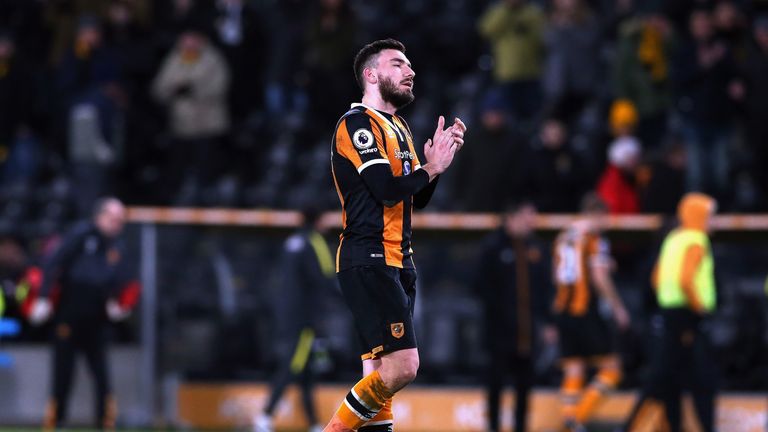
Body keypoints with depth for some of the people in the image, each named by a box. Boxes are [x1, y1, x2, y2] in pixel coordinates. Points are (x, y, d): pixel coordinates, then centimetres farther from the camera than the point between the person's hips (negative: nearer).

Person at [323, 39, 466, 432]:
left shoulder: (397, 129, 20)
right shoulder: (358, 123, -10)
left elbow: (418, 198, 20)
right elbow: (387, 189, -21)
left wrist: (438, 159, 5)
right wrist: (431, 167, -8)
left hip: (396, 261, 10)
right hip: (369, 261, -10)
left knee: (379, 373, 7)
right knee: (401, 366, -18)